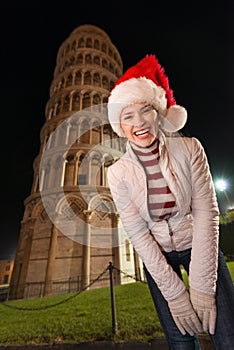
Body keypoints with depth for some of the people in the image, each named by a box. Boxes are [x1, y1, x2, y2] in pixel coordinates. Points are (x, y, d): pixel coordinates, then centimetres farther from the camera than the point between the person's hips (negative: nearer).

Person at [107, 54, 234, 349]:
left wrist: (202, 286, -17)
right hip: (156, 255, 0)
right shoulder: (118, 173, -17)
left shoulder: (189, 149, -17)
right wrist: (174, 292, -13)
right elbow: (137, 233, -15)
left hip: (199, 246, 1)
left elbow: (207, 213, -17)